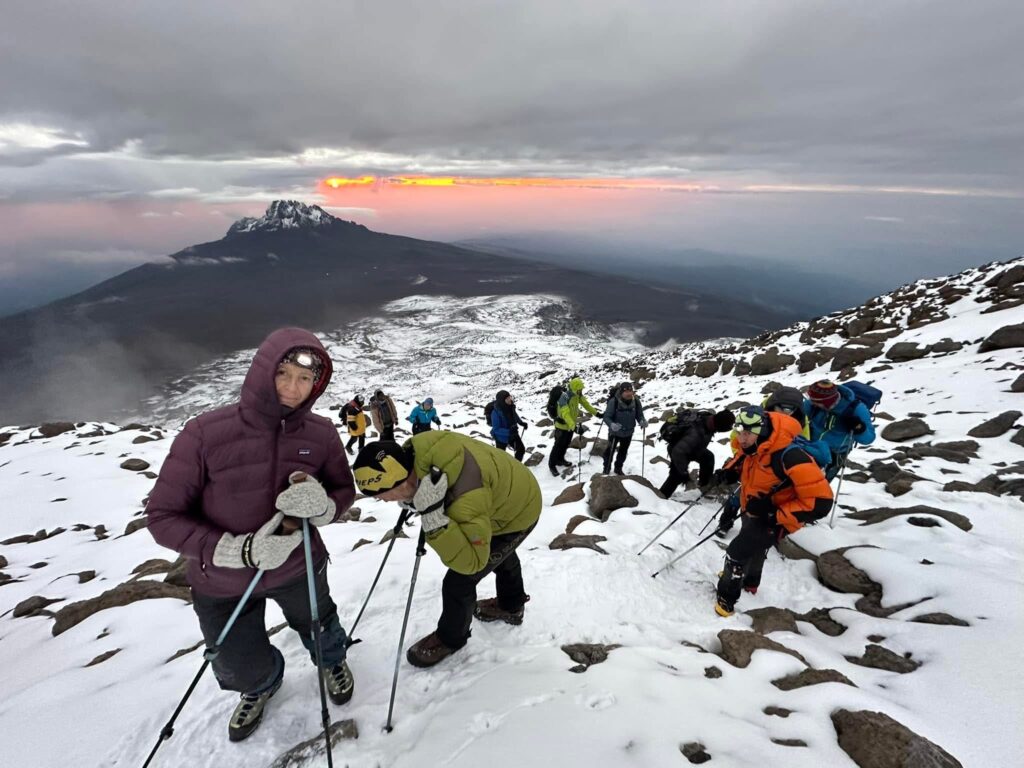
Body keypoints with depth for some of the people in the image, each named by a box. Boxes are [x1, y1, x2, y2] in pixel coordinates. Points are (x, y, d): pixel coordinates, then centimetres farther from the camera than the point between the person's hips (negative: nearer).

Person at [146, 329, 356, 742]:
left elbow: (344, 492, -8)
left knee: (318, 627, 30)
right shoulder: (206, 433, -28)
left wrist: (323, 506, -31)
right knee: (241, 668, 25)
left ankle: (332, 659, 68)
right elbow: (163, 517, -21)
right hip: (223, 584, -1)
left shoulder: (321, 433, -20)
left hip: (299, 568, 1)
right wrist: (240, 551, -31)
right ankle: (260, 686, 63)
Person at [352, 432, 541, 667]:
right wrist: (411, 500, -10)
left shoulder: (466, 500, -48)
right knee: (498, 552, 33)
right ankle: (511, 605, 62)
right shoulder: (412, 449, -26)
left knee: (459, 581, -4)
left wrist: (432, 515, -51)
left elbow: (470, 562, -40)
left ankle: (451, 637, 27)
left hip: (517, 515, -8)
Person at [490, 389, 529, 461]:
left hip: (513, 434, 6)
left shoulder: (510, 407, -15)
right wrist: (508, 432, -41)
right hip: (501, 437, -6)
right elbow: (496, 429, -31)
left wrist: (521, 423, -4)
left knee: (521, 449, 18)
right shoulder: (496, 412, -35)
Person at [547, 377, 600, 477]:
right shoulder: (564, 397, -33)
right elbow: (565, 414, -41)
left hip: (571, 425, 8)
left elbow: (585, 403, 8)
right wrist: (574, 427, -51)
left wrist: (596, 413, 7)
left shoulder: (578, 394, -7)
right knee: (558, 445, 3)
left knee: (566, 444, 22)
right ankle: (552, 464, 19)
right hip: (562, 425, -7)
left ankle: (560, 460, 42)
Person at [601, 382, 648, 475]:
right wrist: (611, 424, -45)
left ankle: (618, 468, 46)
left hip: (628, 433, 4)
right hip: (615, 432, -4)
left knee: (623, 452, 23)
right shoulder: (613, 401, -29)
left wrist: (642, 421, -27)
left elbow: (639, 415, -4)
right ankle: (606, 469, 36)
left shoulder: (636, 401, -16)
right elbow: (606, 416, -24)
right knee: (610, 450, 14)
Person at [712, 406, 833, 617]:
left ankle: (727, 597, 24)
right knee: (754, 548, 31)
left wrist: (776, 516, -34)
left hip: (772, 520, -8)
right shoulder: (753, 447, -16)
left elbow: (820, 502, -37)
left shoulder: (789, 457, -40)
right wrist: (729, 471, -11)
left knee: (737, 553, -2)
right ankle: (750, 582, 59)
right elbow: (742, 459, 10)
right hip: (752, 512, 8)